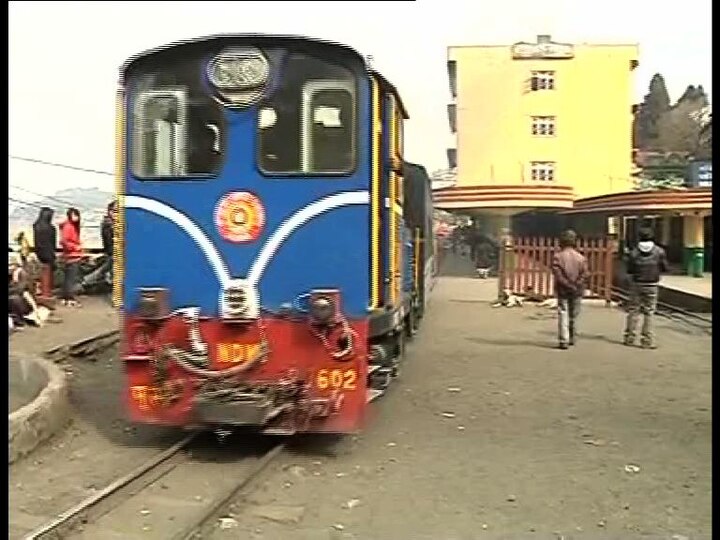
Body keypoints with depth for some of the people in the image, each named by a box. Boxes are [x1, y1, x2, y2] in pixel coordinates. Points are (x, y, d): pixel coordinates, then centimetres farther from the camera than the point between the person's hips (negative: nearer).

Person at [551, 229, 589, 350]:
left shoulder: (558, 257, -7)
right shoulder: (581, 258, 0)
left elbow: (558, 275, -15)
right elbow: (584, 275, -6)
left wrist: (567, 285, -9)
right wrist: (575, 286, -5)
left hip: (562, 290, -2)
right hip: (577, 291, 3)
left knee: (563, 315, 0)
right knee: (574, 315, 15)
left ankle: (563, 340, -8)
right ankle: (572, 338, 27)